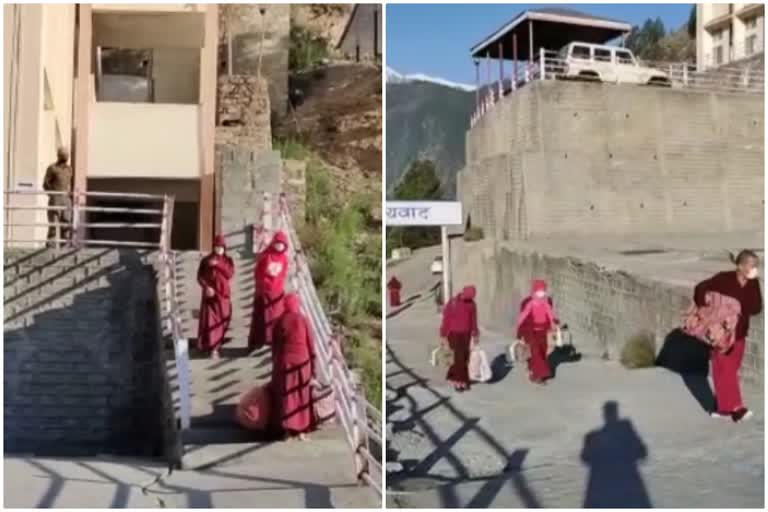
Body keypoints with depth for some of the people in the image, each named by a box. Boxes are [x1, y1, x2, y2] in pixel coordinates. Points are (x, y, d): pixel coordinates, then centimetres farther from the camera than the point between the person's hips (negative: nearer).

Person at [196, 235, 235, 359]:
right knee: (209, 321, -6)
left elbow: (230, 274, -12)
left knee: (222, 320, 4)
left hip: (223, 294, 2)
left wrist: (218, 265, -19)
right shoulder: (206, 260, 0)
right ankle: (212, 347, -3)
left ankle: (215, 345, 18)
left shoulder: (228, 260, 4)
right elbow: (200, 277, -2)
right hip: (210, 294, -2)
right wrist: (206, 287, -18)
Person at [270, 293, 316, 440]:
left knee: (286, 396, 8)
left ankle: (287, 429, 7)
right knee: (302, 396, 10)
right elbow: (310, 345, -2)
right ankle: (301, 430, 12)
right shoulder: (303, 320, -4)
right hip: (302, 362, 0)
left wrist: (275, 365, 12)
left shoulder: (279, 322, -3)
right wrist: (312, 368, 6)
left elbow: (274, 346, 1)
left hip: (284, 362, 0)